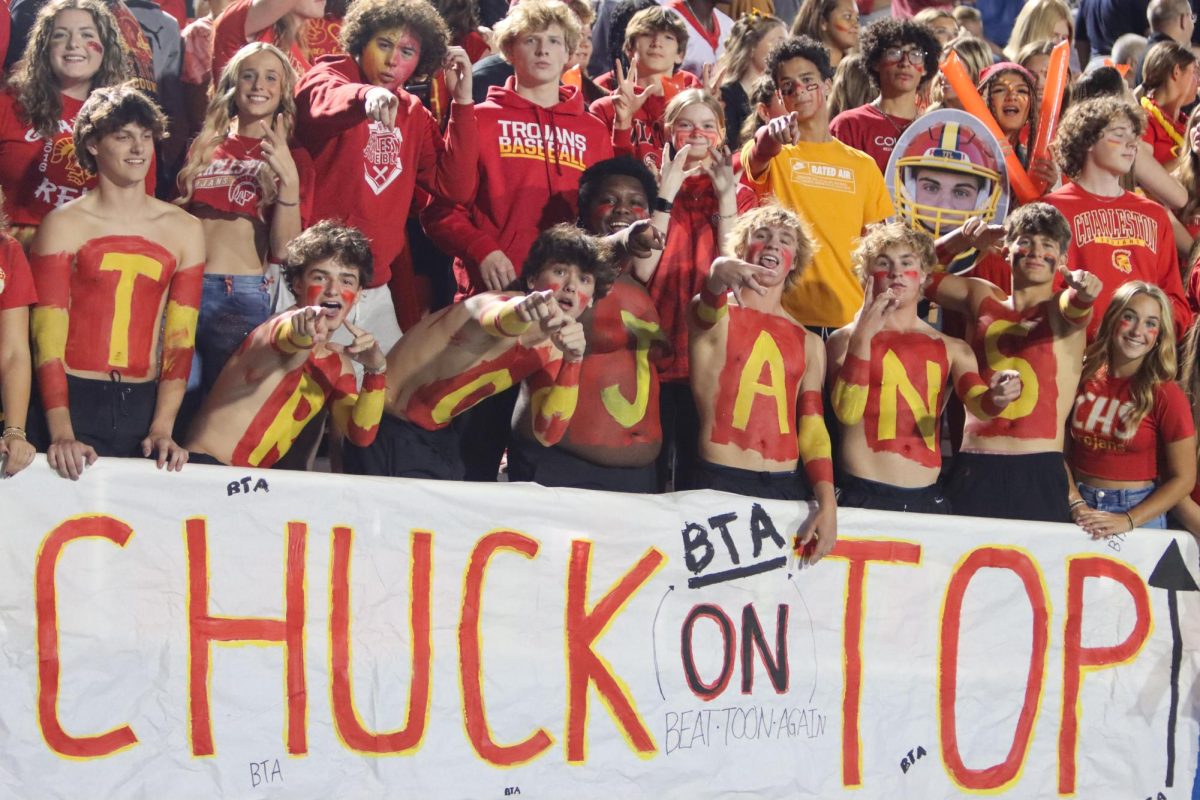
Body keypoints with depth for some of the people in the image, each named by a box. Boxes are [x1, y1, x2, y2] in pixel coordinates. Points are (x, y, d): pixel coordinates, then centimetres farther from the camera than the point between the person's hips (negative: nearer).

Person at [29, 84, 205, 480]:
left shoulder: (184, 230, 7)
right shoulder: (64, 225, -1)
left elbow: (181, 337, 2)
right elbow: (47, 336, -8)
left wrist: (162, 429, -9)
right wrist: (61, 433, -18)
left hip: (142, 406, 3)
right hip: (74, 400, -2)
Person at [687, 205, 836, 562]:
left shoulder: (809, 344, 16)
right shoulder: (715, 316, 5)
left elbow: (813, 428, 12)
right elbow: (707, 310, -19)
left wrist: (827, 503, -3)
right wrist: (720, 274, -45)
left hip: (787, 488, 4)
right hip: (720, 482, -4)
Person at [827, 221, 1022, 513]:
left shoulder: (952, 349, 14)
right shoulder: (846, 340, 6)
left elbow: (977, 404, -3)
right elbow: (848, 411, -9)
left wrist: (996, 397, -25)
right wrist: (862, 336, -16)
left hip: (927, 498, 3)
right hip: (863, 496, -3)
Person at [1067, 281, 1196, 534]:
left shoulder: (1167, 395, -9)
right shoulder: (1082, 376, -2)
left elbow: (1183, 479, -7)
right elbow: (1059, 449, 1)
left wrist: (1128, 520, -14)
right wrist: (1076, 504, -12)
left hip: (1138, 511, -2)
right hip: (1082, 505, 2)